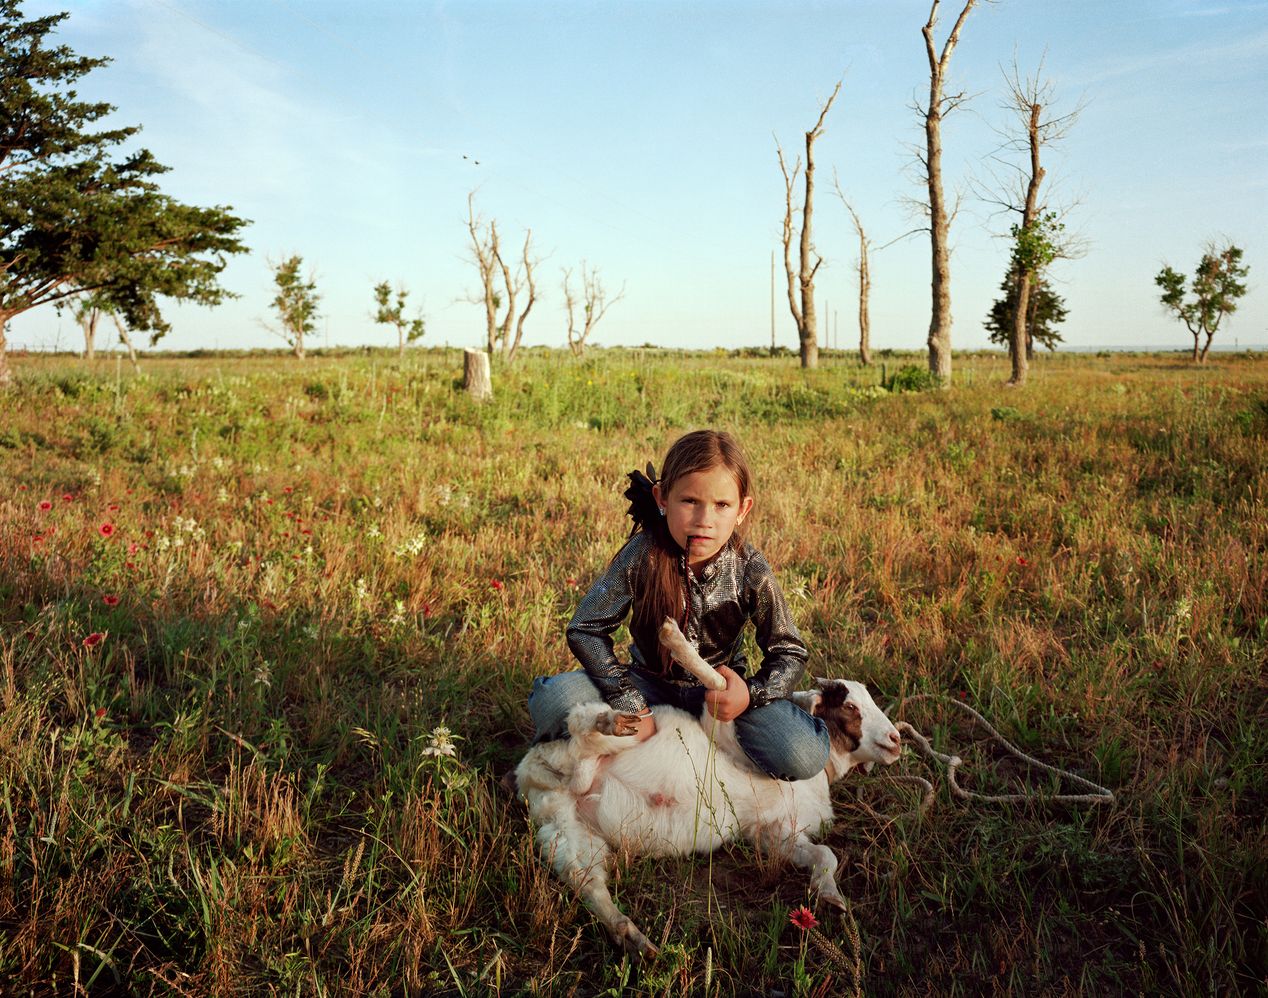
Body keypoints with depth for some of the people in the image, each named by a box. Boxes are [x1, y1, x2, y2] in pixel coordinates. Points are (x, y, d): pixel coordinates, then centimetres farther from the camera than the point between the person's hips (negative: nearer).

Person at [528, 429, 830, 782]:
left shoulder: (751, 572, -20)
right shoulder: (642, 555, -23)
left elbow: (790, 654, -8)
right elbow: (585, 629, -15)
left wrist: (751, 694, -28)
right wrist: (630, 704, -20)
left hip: (720, 687, 1)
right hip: (650, 682, 0)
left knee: (805, 758, -25)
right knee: (553, 700, -27)